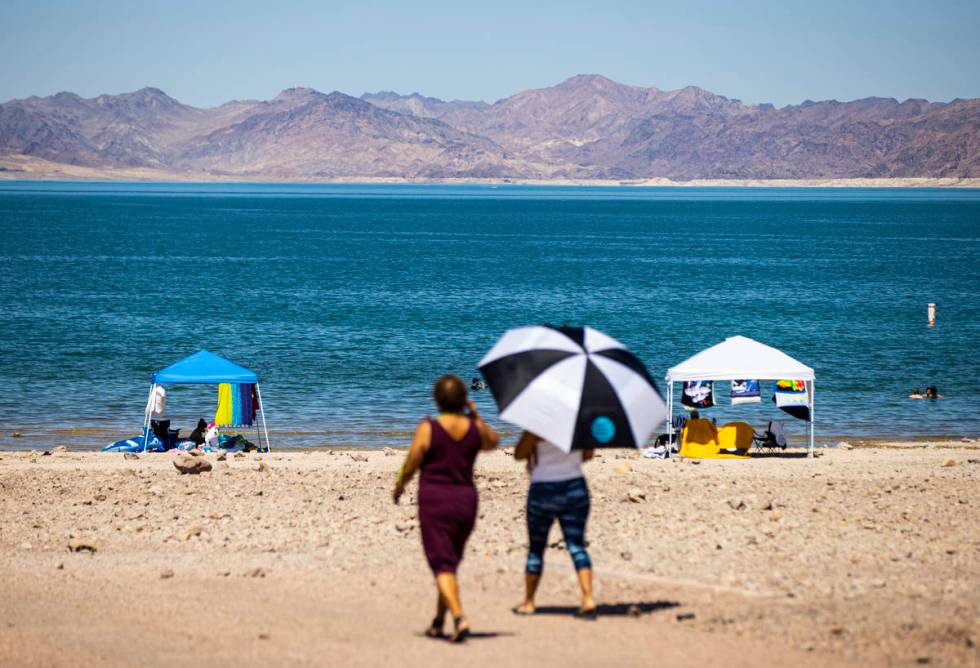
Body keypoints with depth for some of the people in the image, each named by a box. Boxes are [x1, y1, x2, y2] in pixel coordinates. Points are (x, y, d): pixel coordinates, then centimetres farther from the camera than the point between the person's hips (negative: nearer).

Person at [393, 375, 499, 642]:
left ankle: (459, 618, -23)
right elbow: (493, 442, 23)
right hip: (466, 500, 5)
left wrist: (399, 487, 12)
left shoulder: (428, 428, -12)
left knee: (442, 566, -4)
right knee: (451, 563, 19)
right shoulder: (475, 428, 0)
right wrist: (475, 415, 20)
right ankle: (438, 623, 27)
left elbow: (410, 467, -7)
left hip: (434, 500, -4)